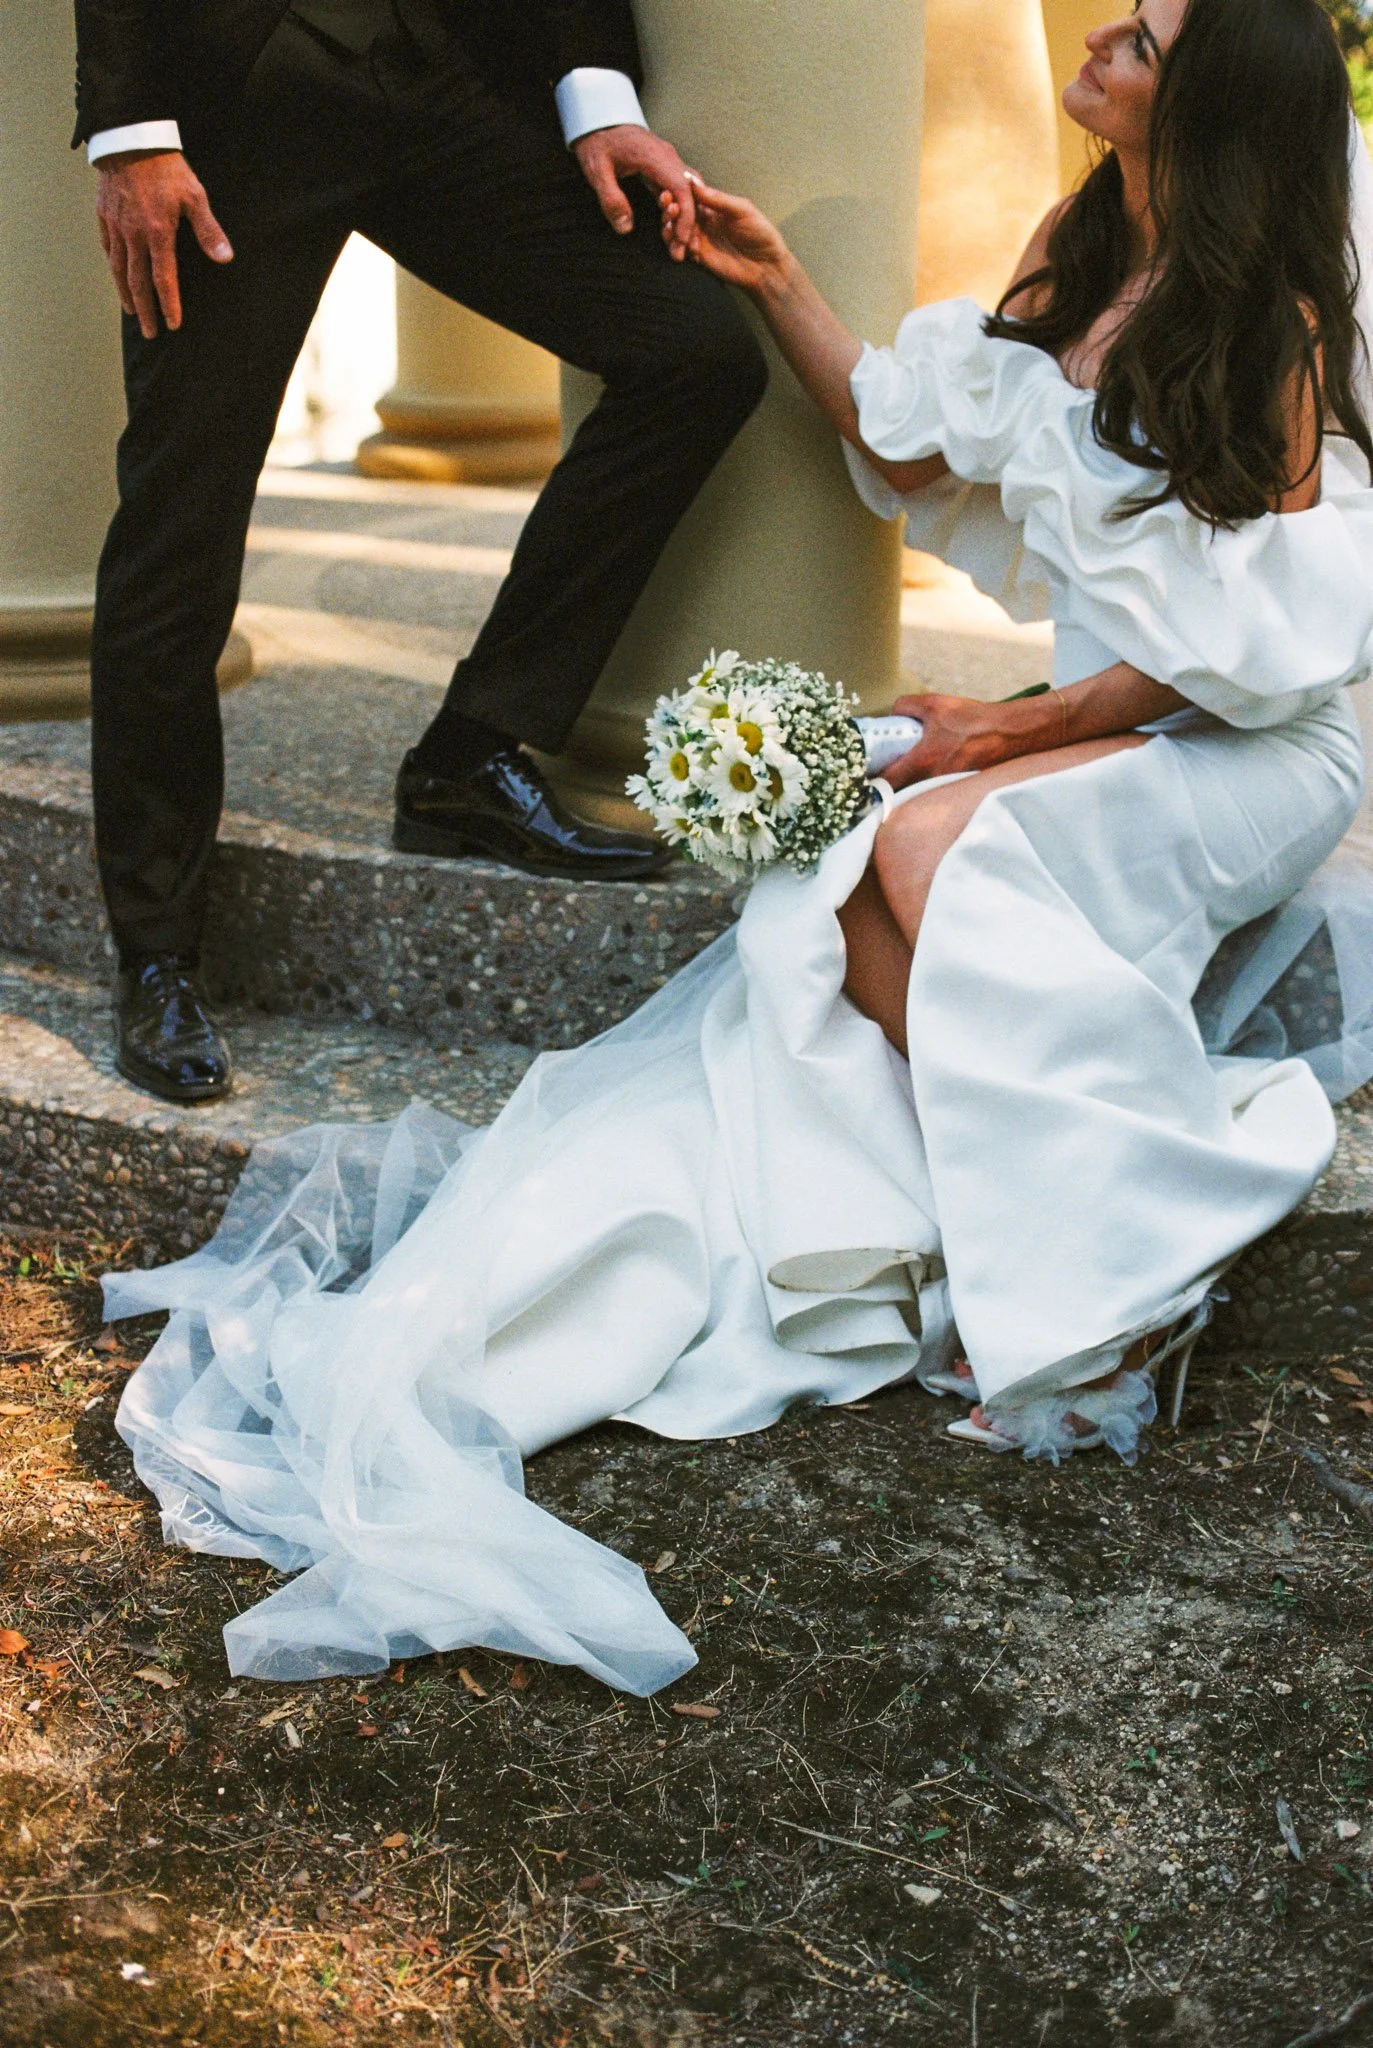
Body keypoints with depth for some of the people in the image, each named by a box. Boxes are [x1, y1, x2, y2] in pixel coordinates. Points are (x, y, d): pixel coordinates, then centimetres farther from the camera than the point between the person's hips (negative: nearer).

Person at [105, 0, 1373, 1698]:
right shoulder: (1070, 267, 10)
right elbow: (908, 449, 19)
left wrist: (1011, 729, -15)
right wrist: (774, 284, 14)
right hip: (1080, 735, 6)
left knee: (937, 854, -32)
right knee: (877, 905, -22)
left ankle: (1099, 1277, -21)